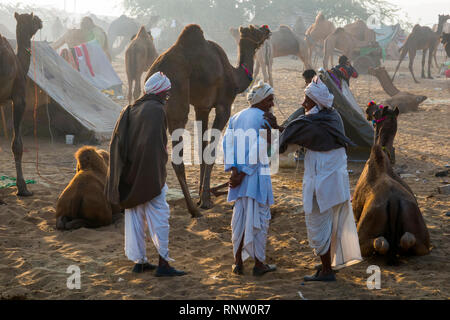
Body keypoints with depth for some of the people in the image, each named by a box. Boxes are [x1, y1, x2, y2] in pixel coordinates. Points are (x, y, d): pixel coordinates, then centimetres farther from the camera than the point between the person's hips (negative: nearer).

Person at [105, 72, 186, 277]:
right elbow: (155, 145, -20)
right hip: (150, 174, -8)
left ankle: (139, 261, 16)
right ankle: (163, 263, -3)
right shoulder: (156, 110, -12)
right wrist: (159, 172, -16)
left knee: (134, 217, 11)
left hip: (130, 174, 8)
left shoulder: (128, 111, 11)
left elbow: (116, 142, 12)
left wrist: (122, 173, 14)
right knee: (159, 215, -3)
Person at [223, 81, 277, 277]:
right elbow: (258, 150, -16)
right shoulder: (263, 119, -8)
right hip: (257, 174, -6)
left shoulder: (236, 118, 12)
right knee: (259, 217, 2)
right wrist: (243, 174, -14)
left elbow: (227, 143, 2)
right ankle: (259, 263, 7)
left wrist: (234, 170, -6)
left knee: (240, 217, 12)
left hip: (238, 175, 6)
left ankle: (238, 262, 14)